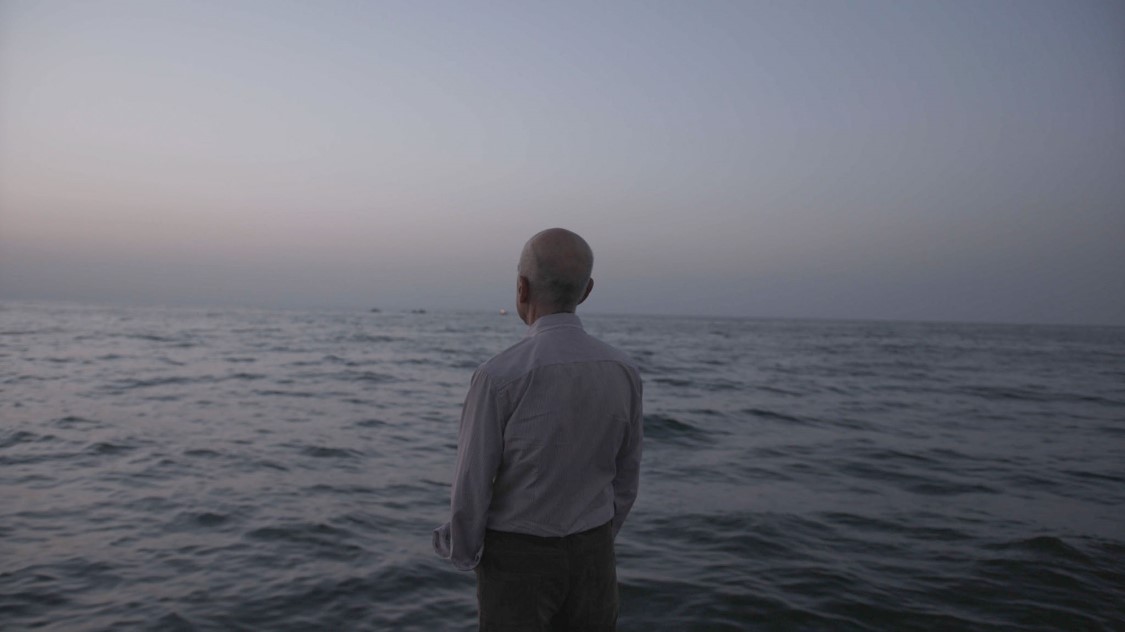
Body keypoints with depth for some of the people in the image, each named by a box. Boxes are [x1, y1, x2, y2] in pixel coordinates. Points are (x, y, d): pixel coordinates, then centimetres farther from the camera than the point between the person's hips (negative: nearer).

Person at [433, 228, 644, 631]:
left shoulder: (499, 377, -24)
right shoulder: (623, 371, -8)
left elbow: (472, 485, -16)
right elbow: (625, 480, 2)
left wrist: (464, 555, 3)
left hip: (517, 558, -4)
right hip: (592, 556, 4)